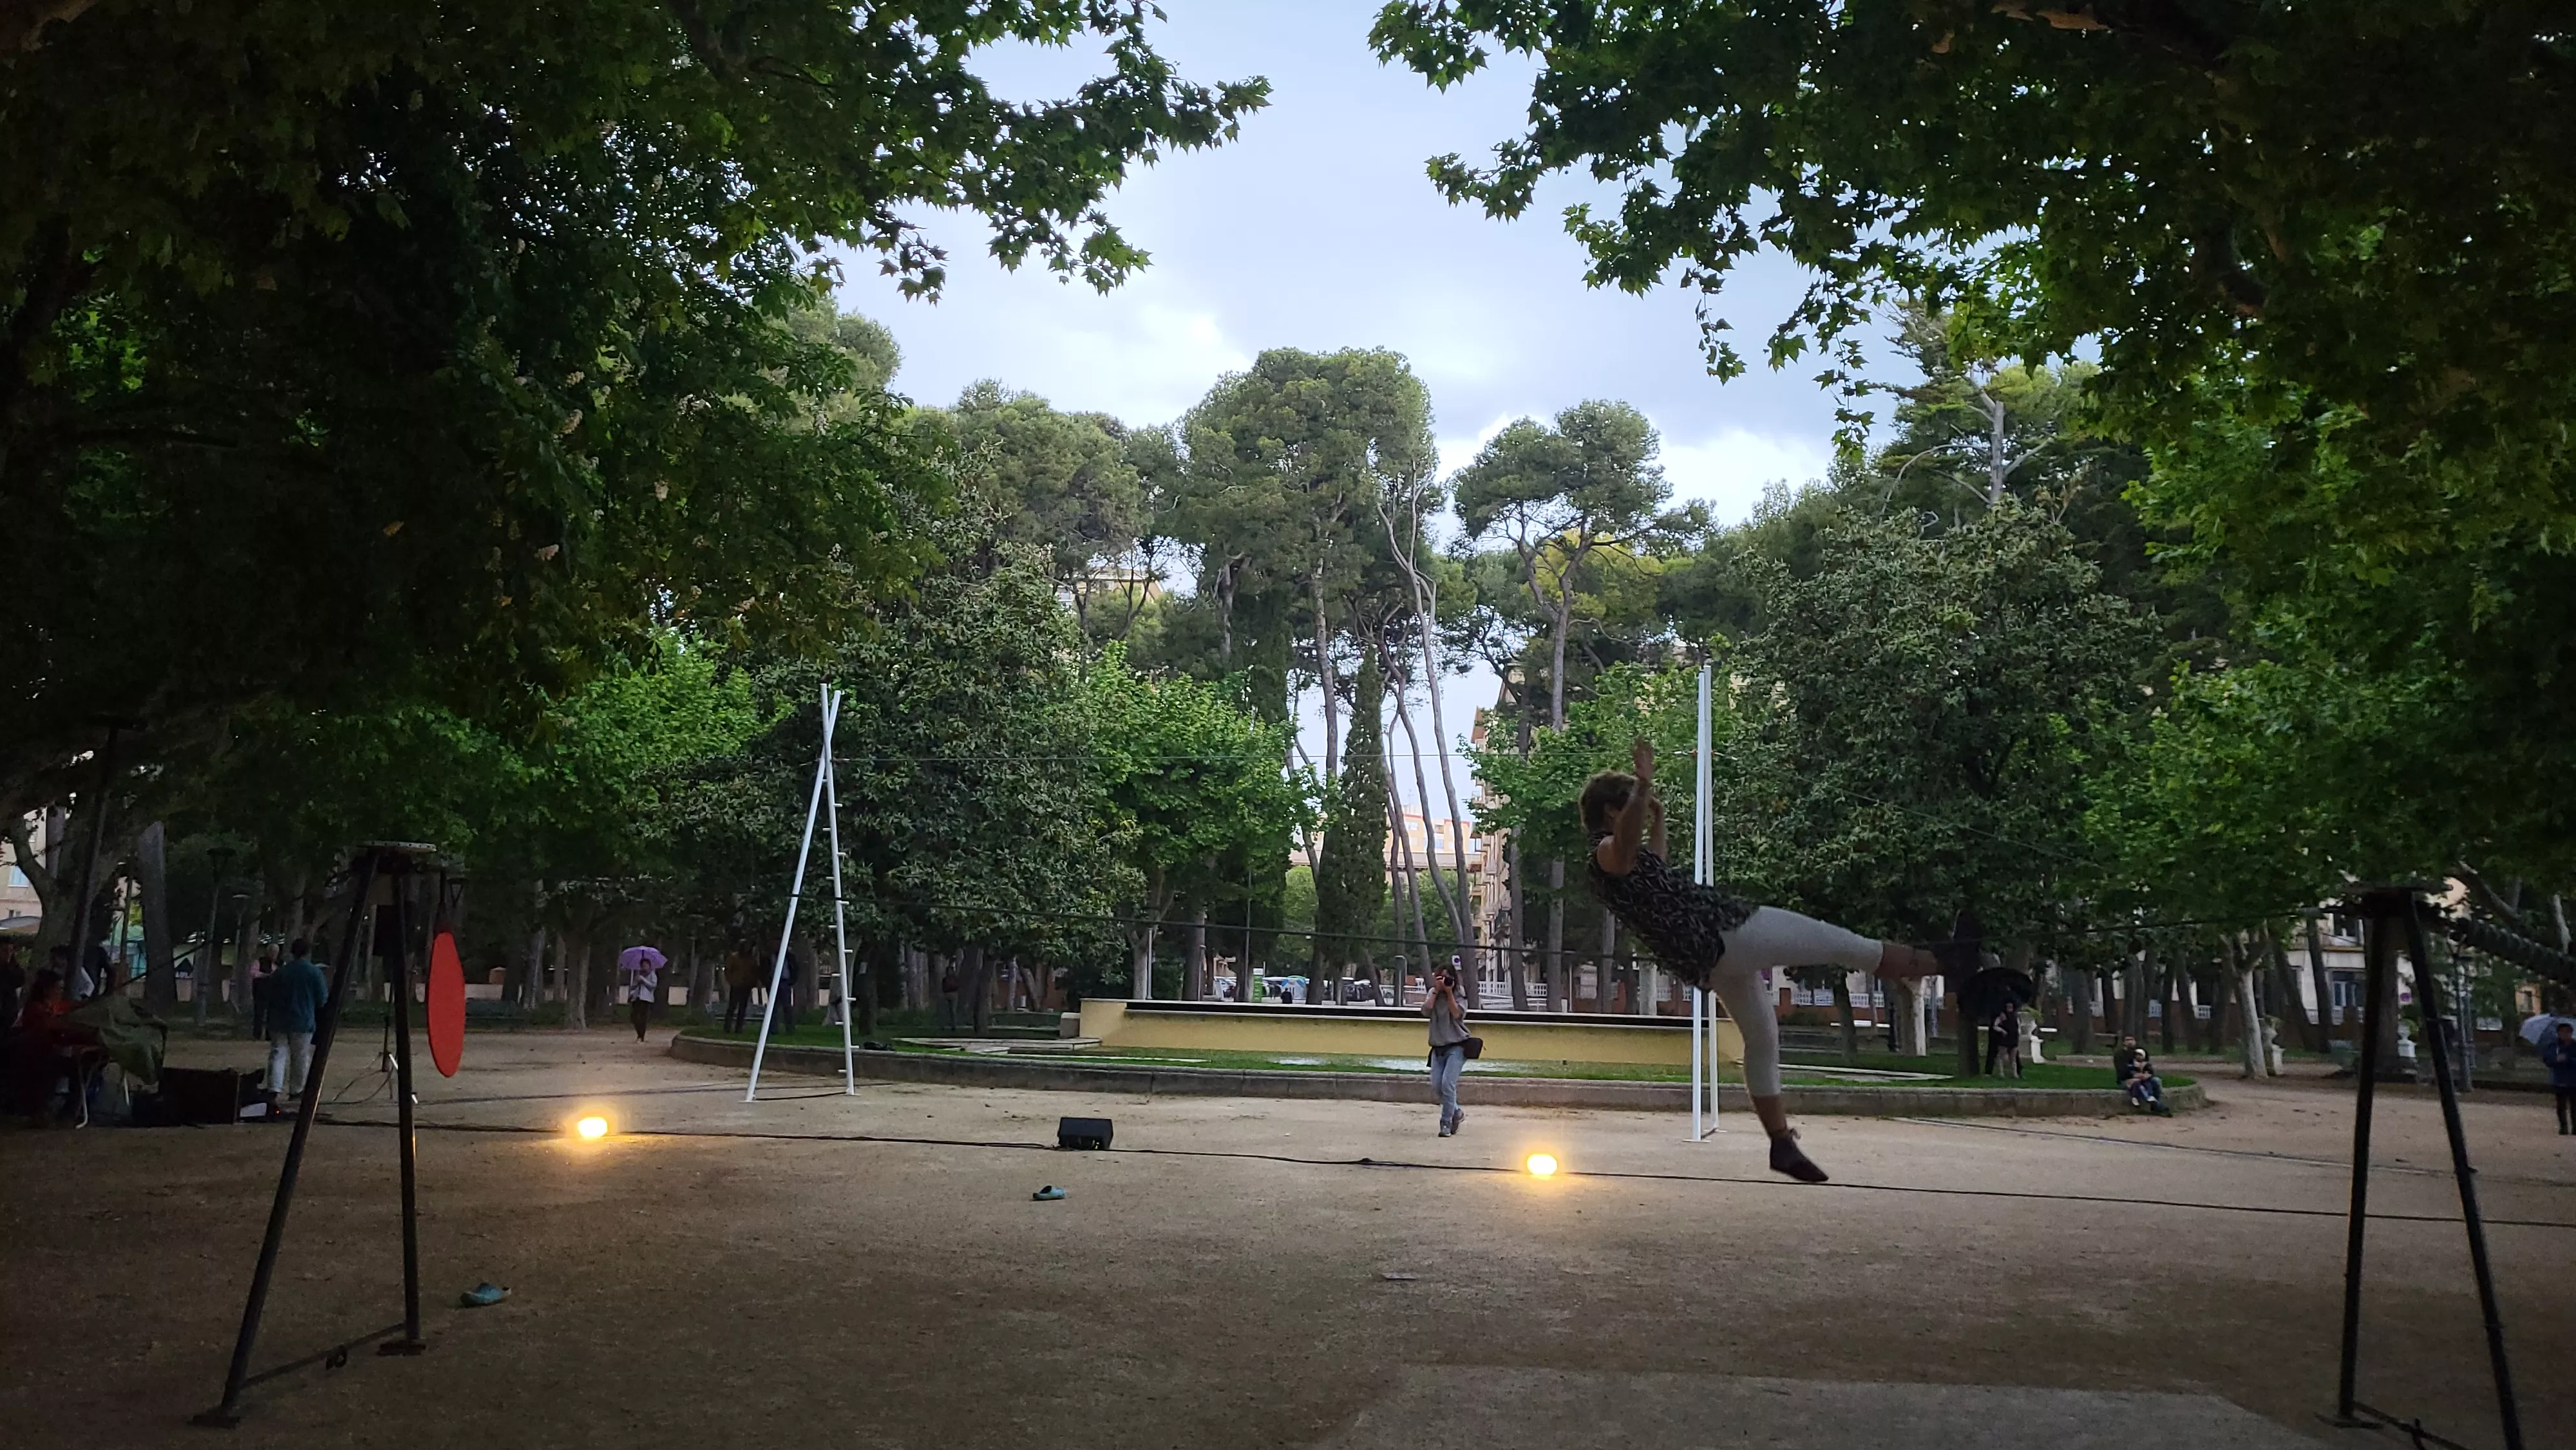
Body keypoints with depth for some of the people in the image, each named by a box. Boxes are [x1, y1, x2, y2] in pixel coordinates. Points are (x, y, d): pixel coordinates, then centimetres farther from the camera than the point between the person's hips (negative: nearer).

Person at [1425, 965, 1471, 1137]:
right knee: (1436, 1086, 0)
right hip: (1438, 1047, 5)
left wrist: (1449, 992, -20)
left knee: (1447, 1084, -17)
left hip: (1456, 1047, -5)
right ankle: (1457, 1114, 23)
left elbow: (1457, 1014, -18)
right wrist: (1436, 991, -11)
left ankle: (1446, 1125, -9)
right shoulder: (1434, 994, 8)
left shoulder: (1458, 996, -1)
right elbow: (1426, 1011, -8)